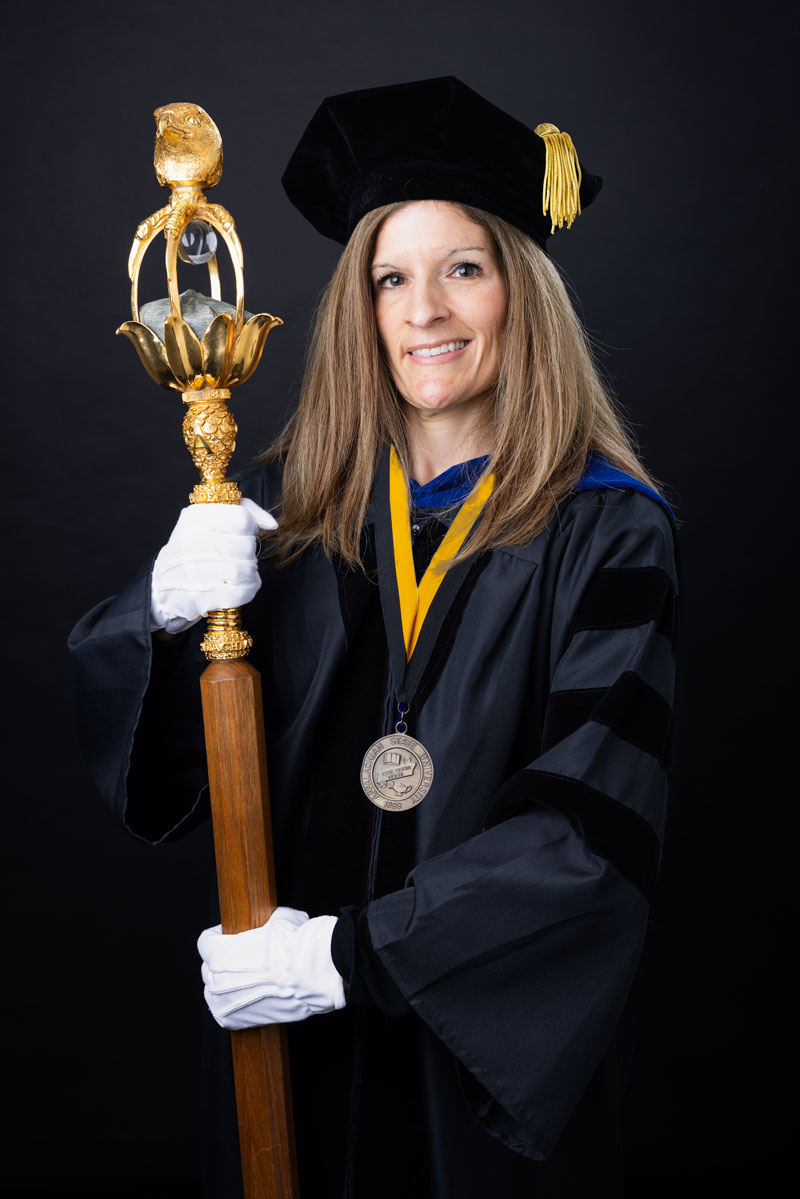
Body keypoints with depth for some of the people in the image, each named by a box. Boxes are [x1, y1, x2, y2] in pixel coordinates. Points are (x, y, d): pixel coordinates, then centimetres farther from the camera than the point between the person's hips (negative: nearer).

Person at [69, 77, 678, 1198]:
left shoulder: (606, 533, -12)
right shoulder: (290, 504, -3)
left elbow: (596, 822, -18)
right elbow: (127, 724, -3)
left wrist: (356, 952, -20)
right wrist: (164, 608, -24)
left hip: (494, 1039, -2)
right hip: (292, 1032, 3)